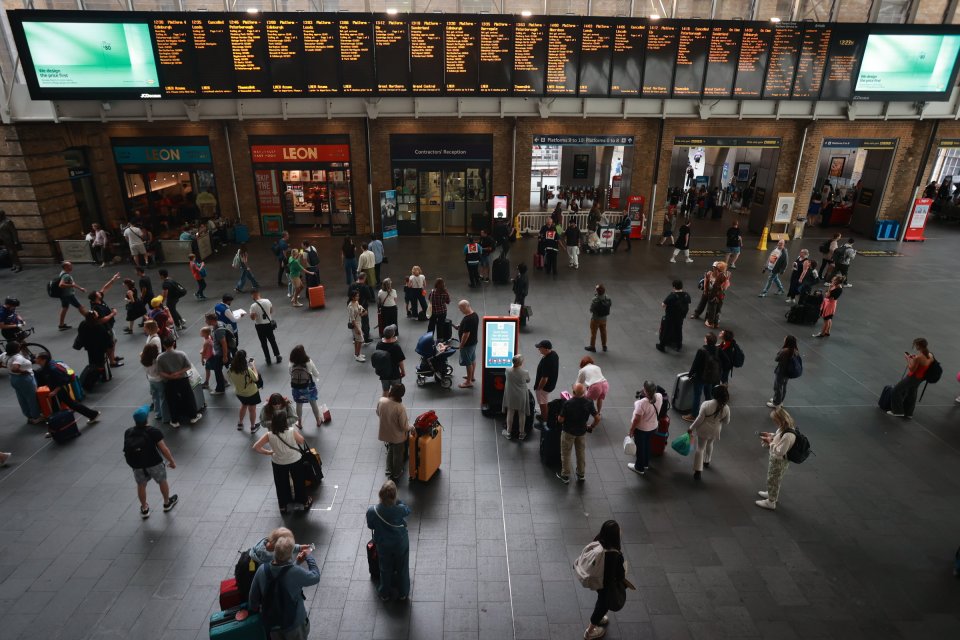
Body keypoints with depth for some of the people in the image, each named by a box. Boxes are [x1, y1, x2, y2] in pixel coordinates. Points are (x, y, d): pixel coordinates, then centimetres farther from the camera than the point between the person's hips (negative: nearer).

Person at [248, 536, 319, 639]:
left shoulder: (262, 570, -21)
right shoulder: (295, 572, -33)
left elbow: (253, 596, -4)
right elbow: (315, 577, -14)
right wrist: (309, 557, -2)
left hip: (272, 623, 4)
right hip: (294, 622, -4)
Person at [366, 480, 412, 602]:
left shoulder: (371, 511, -31)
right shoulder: (400, 510, -34)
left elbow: (370, 526, -8)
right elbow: (408, 510, -8)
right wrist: (397, 501, -9)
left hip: (383, 546, 1)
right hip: (401, 544, -1)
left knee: (385, 570, 27)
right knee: (402, 569, 25)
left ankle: (385, 594, 48)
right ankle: (403, 594, 45)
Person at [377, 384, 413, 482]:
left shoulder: (381, 401, -20)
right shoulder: (400, 408, -34)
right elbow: (404, 427, -24)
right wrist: (412, 427, -3)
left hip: (385, 433, 5)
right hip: (397, 436, -5)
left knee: (390, 450, 32)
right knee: (398, 455, 21)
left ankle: (389, 470, 50)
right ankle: (396, 474, 41)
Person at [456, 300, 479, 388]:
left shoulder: (467, 319, -30)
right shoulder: (475, 314, 1)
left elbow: (466, 334, -28)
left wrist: (461, 345, -16)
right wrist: (460, 327, 7)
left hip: (468, 344, -10)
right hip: (474, 341, 10)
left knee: (468, 362, 3)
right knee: (473, 359, 22)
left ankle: (469, 382, 14)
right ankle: (472, 377, 39)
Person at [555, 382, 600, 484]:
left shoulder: (568, 403, -27)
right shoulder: (589, 402, -17)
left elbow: (560, 420, -20)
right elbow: (597, 418, -12)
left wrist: (558, 417, 2)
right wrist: (591, 427, 6)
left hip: (568, 432, -3)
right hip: (582, 431, 3)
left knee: (566, 454, 15)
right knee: (581, 453, 22)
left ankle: (565, 476, 27)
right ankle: (581, 475, 37)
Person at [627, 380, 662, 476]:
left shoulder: (642, 403, -36)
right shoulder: (659, 396, -16)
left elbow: (637, 419, -26)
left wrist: (631, 430, -12)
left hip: (641, 428, -6)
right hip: (653, 427, 6)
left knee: (640, 447, 14)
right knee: (647, 444, 27)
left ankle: (639, 468, 32)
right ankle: (646, 464, 46)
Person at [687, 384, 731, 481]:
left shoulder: (706, 404, -27)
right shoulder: (726, 408, -16)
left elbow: (699, 419, -22)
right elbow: (727, 422, -2)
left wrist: (691, 428, -9)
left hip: (703, 430, -4)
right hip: (715, 431, 4)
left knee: (700, 448, 9)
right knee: (709, 444, 31)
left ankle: (698, 471, 4)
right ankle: (707, 462, 50)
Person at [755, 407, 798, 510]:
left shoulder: (788, 435, -39)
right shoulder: (784, 428, -11)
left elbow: (780, 452, -33)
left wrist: (770, 442, -24)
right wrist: (770, 435, -6)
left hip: (779, 461, -8)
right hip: (775, 459, 8)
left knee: (773, 481, 14)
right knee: (774, 479, 30)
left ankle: (771, 502, 35)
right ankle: (773, 494, 53)